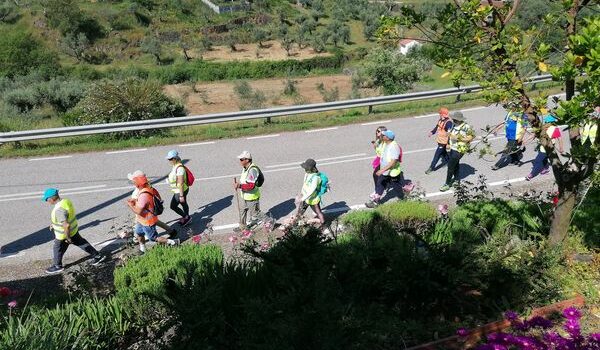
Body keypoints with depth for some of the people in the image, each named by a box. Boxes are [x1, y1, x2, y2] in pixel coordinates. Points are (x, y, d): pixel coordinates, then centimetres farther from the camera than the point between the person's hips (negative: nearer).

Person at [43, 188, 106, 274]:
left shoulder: (59, 209, -35)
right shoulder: (65, 201, -6)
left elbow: (66, 225, -36)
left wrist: (67, 238, -23)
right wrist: (54, 224, 16)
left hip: (64, 234, -8)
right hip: (74, 230, 8)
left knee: (58, 250, 16)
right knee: (81, 242, 23)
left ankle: (57, 266, 40)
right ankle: (97, 256, 33)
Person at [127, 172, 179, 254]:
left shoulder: (144, 195, -36)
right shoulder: (149, 188, -7)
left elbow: (138, 211, -32)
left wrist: (130, 205, -16)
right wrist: (135, 201, 2)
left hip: (147, 222, -9)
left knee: (154, 238, 9)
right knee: (138, 233, 28)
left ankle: (173, 242, 16)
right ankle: (142, 249, 48)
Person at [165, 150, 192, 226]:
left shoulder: (179, 168, -28)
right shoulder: (175, 166, 1)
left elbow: (181, 183, -27)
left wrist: (181, 195, -25)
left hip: (180, 191, -9)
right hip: (178, 191, 9)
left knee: (173, 206, 3)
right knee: (184, 204, 21)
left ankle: (186, 217, 15)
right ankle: (186, 218, 37)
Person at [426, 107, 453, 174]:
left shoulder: (448, 122, -25)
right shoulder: (440, 120, 1)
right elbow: (437, 127, 18)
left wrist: (448, 143, -26)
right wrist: (432, 132, 0)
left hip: (443, 142, -9)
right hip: (439, 140, 9)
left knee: (437, 154, -3)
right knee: (443, 152, 25)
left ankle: (431, 167, 5)